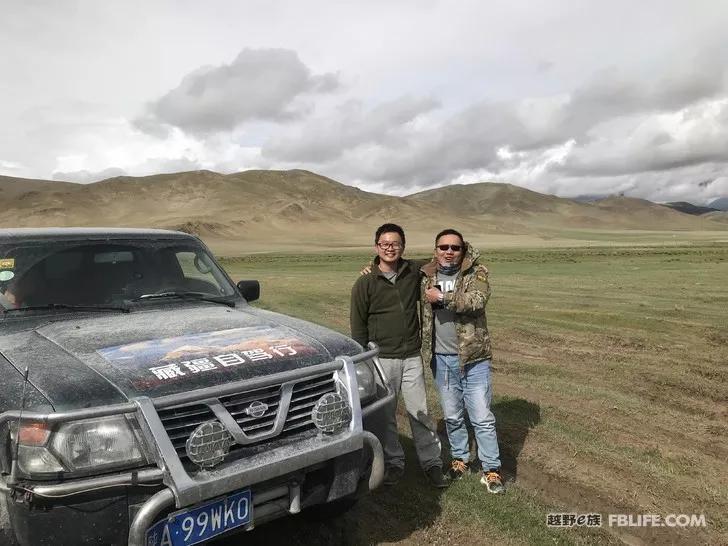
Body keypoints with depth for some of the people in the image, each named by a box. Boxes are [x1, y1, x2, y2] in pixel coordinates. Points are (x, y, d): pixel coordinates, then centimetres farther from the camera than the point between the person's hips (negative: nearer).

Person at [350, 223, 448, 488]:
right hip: (381, 359, -1)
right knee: (385, 415, 10)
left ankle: (432, 462, 23)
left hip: (412, 357, 2)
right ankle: (393, 463, 27)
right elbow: (358, 327, -2)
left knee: (420, 412, 7)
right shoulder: (365, 284, -6)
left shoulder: (414, 274, 1)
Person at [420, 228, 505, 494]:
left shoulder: (477, 272, -7)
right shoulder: (425, 276, 2)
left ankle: (491, 469, 18)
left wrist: (442, 297, -22)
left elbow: (477, 301, -25)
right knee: (452, 416, 17)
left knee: (482, 418, 2)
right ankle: (460, 458, 36)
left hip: (473, 357, -3)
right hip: (441, 358, 3)